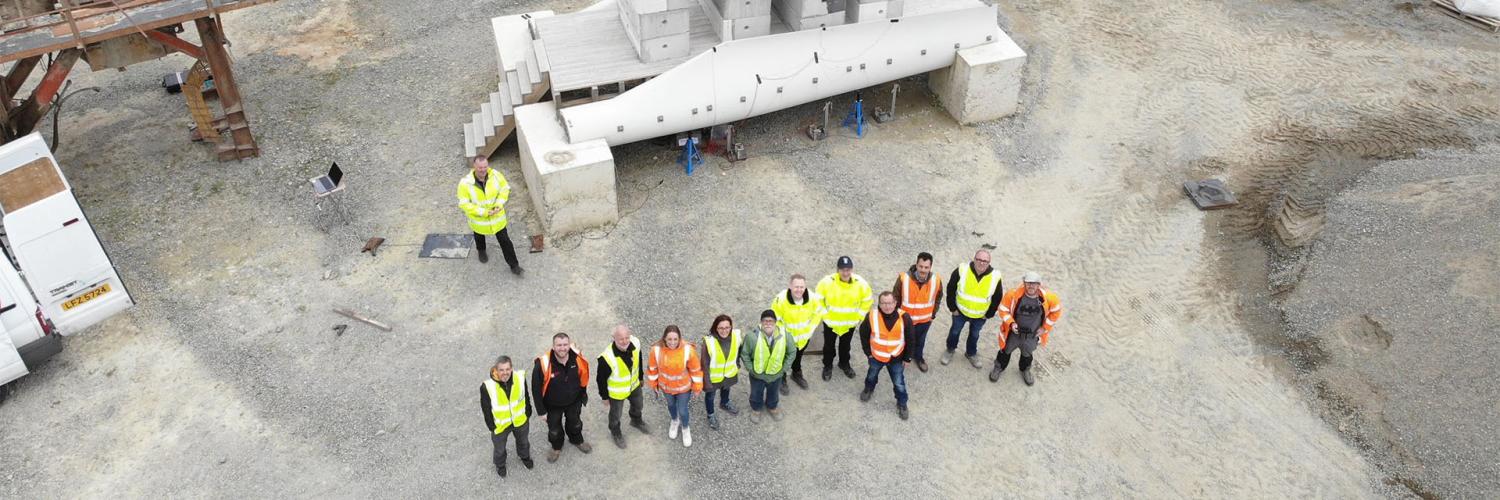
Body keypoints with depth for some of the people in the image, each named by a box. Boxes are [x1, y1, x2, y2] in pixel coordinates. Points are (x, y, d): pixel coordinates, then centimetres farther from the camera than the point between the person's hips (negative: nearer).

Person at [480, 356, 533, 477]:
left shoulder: (520, 378, -24)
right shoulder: (487, 387, -33)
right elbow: (486, 409, -17)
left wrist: (527, 413, 5)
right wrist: (491, 426, -9)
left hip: (520, 421, 3)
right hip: (500, 425, -2)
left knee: (523, 441, 32)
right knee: (500, 448, 26)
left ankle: (525, 457, 65)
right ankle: (500, 465, 59)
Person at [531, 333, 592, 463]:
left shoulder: (577, 359, -25)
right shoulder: (543, 364, -35)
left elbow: (583, 379, -5)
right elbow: (536, 389, -22)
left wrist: (583, 398, 7)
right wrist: (541, 410, -14)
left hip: (573, 402, 2)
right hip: (553, 405, -2)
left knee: (575, 423, 29)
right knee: (554, 428, 24)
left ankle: (577, 440, 61)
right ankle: (556, 447, 55)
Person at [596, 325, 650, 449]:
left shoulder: (635, 343, -27)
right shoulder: (607, 358, -41)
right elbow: (601, 379, -22)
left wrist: (641, 377, 12)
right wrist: (604, 396, -9)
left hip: (634, 385, 5)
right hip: (616, 392, -5)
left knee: (637, 405, 32)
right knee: (616, 414, 24)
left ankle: (636, 421, 66)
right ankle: (615, 432, 56)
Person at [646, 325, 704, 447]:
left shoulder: (688, 350, -32)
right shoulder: (656, 350, -27)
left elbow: (696, 370, -17)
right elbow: (652, 369, -9)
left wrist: (697, 388, -7)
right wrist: (654, 386, 2)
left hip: (684, 387, -2)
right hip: (666, 386, 2)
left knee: (682, 410, 14)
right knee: (671, 405, 29)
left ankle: (685, 428, 48)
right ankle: (675, 421, 62)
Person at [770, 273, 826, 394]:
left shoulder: (812, 298, -25)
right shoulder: (781, 299, -35)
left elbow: (818, 313, -3)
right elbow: (775, 320, -20)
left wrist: (810, 328, -6)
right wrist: (784, 333, -19)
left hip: (803, 336, 4)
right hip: (785, 338, -4)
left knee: (798, 356, 32)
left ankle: (797, 374, 59)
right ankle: (781, 380, 44)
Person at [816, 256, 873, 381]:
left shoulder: (861, 283, -22)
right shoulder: (827, 282, -27)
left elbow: (867, 301, -4)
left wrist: (859, 316, -3)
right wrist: (824, 314, -8)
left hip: (850, 323, 2)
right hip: (830, 322, -1)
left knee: (845, 345, 25)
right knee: (829, 345, 19)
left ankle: (844, 364, 50)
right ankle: (827, 366, 43)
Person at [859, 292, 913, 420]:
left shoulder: (904, 318, -23)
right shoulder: (872, 316, -23)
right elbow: (863, 334, -6)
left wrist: (907, 358, -3)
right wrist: (868, 351, -2)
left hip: (896, 358, -1)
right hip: (876, 356, 1)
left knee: (899, 383, 12)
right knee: (872, 375, 29)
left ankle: (901, 404, 37)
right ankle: (868, 389, 60)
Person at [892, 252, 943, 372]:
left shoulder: (936, 281, -21)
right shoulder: (903, 279, -29)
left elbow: (938, 298, 0)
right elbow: (896, 298, -13)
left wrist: (932, 315, 7)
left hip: (924, 320, 2)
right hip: (905, 318, -2)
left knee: (920, 341, 28)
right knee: (904, 341, 24)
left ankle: (918, 357, 57)